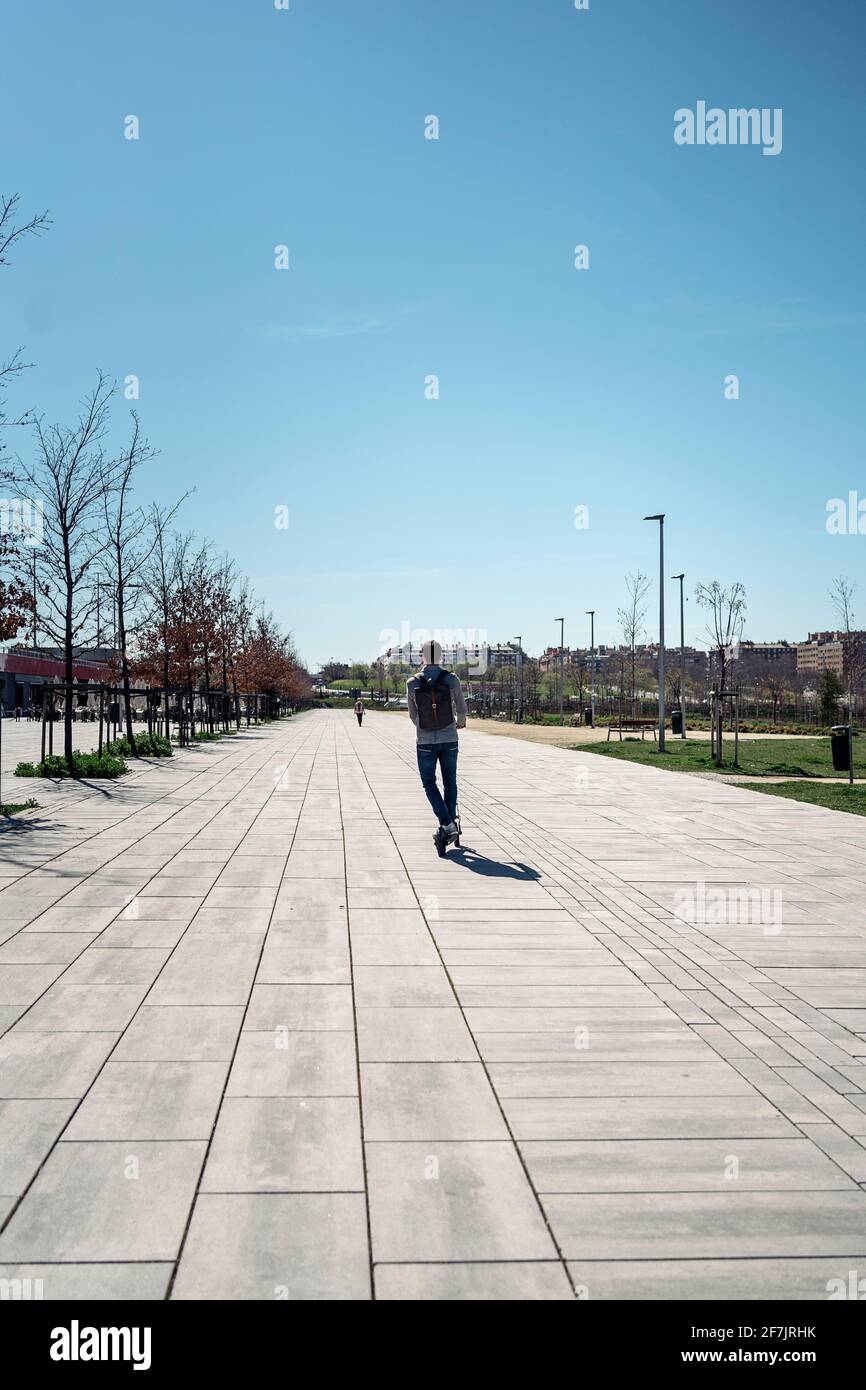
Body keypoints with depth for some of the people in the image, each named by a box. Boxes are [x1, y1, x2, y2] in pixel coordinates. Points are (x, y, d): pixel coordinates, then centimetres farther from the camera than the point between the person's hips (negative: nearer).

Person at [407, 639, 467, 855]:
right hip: (449, 740, 1)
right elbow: (461, 709, -2)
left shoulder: (412, 683, -8)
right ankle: (450, 824, 20)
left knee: (429, 783, 10)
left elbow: (412, 714, 2)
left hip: (425, 741, -1)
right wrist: (460, 722, 21)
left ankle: (447, 825, -6)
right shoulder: (451, 679, -9)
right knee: (450, 782, 18)